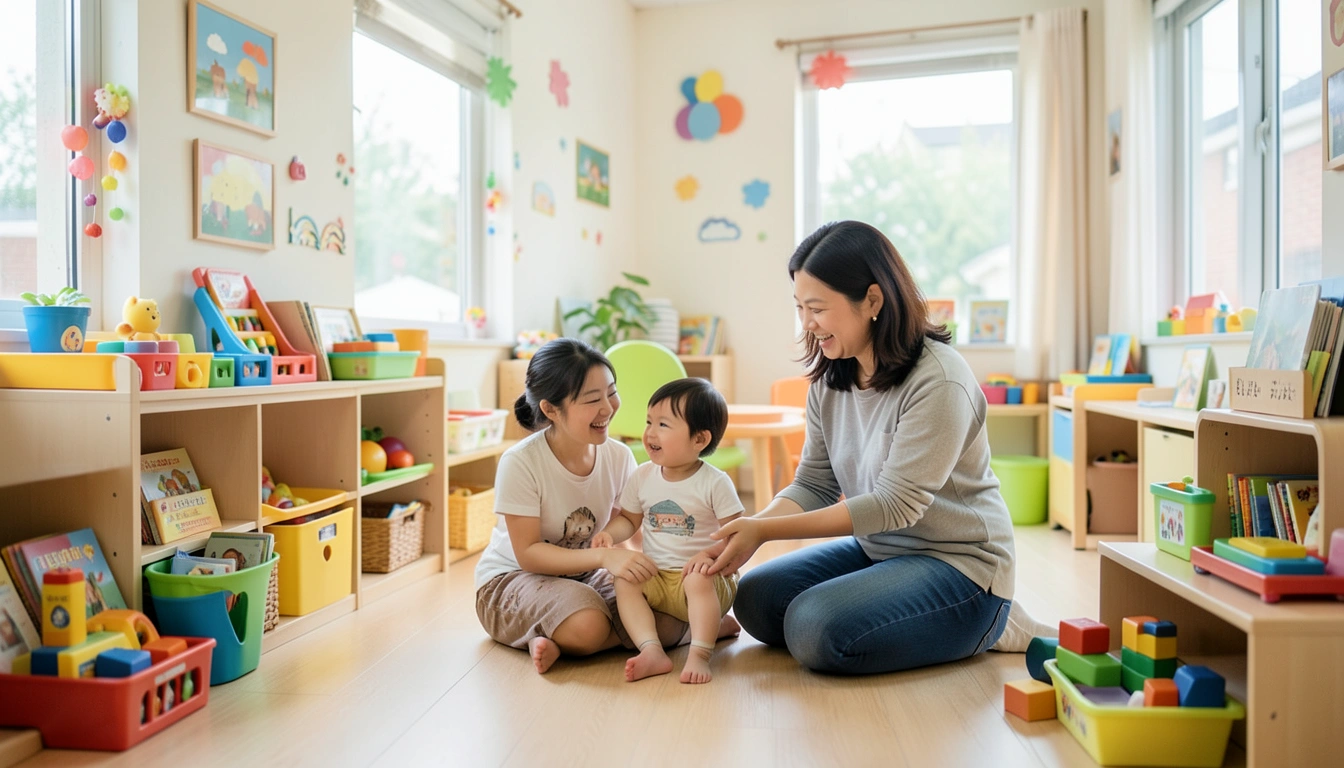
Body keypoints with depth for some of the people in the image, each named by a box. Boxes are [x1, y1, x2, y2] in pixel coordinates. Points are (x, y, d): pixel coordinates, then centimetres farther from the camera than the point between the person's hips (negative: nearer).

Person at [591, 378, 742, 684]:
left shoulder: (715, 482, -10)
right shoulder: (643, 477, 3)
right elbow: (628, 519, 13)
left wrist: (709, 553, -28)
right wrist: (609, 533, -8)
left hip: (701, 576, -4)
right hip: (656, 578, 4)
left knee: (699, 580, -35)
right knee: (625, 582, -22)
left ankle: (699, 656, -32)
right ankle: (652, 652, -31)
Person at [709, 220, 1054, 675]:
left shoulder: (938, 381, -24)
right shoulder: (829, 378, 1)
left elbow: (894, 505, -25)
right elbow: (812, 486, 1)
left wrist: (764, 530, -27)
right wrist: (744, 531, -19)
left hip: (959, 564, -8)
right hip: (876, 549, 8)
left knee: (816, 629, -26)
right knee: (755, 600, -2)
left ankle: (985, 628, -3)